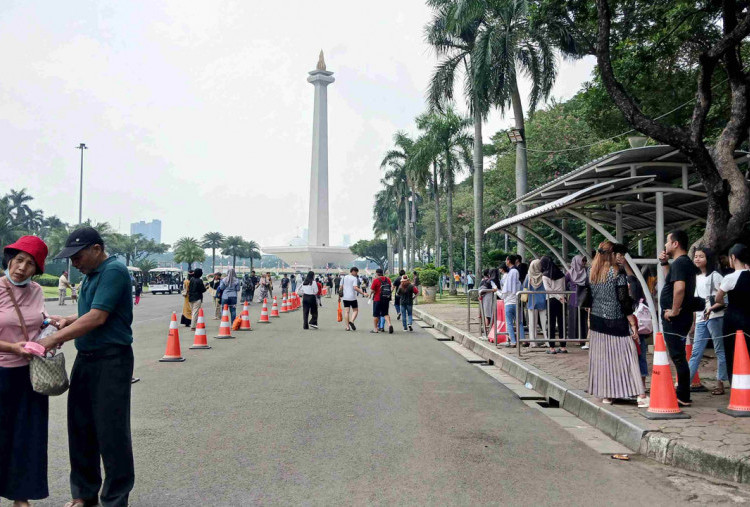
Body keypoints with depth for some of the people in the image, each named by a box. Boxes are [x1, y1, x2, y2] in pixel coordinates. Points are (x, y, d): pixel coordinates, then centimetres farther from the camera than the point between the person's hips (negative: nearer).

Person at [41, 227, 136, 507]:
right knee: (81, 428, 15)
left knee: (111, 432, -1)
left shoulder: (114, 271, -15)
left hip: (111, 360, -9)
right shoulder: (90, 274, 13)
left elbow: (97, 317, -22)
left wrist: (54, 339, -19)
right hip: (85, 358, 9)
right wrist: (68, 320, 3)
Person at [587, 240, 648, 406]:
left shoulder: (592, 273, 6)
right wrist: (633, 324, -10)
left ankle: (605, 395, 14)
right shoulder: (617, 273, -10)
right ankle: (641, 396, -4)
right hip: (616, 321, -5)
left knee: (601, 357, 10)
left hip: (596, 320, 5)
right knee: (627, 356, -2)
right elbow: (624, 300, -13)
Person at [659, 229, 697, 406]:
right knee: (678, 356, 17)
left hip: (675, 319, -11)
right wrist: (664, 263, 18)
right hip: (682, 317, 11)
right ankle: (682, 394, 25)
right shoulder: (686, 262, 15)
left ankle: (683, 398, 2)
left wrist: (674, 311, -25)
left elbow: (679, 287, -33)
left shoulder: (679, 262, -18)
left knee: (678, 357, -4)